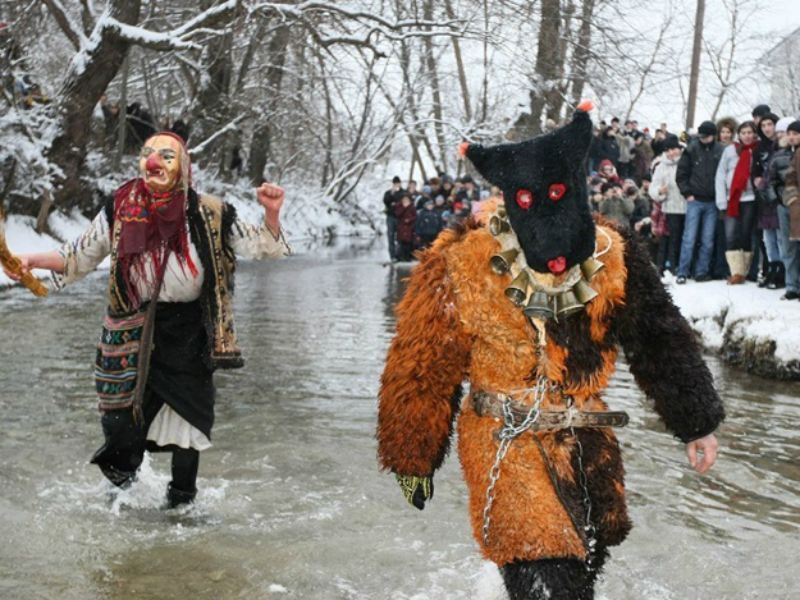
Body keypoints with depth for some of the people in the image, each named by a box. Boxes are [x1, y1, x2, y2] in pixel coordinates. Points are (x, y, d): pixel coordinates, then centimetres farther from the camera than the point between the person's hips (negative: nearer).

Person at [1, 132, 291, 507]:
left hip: (187, 332, -1)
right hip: (132, 332, 1)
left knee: (186, 419, 10)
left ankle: (181, 504, 34)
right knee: (121, 426, 8)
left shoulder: (208, 215, -12)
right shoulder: (119, 211, -8)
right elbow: (79, 258, 5)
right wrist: (34, 261, -9)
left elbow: (258, 247, -3)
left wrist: (271, 213, -21)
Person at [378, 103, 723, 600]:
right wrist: (414, 459, 0)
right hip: (505, 445, -5)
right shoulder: (462, 270, -18)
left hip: (589, 442, 5)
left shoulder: (614, 258, -8)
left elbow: (662, 340, 6)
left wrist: (697, 423, 11)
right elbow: (422, 368, -8)